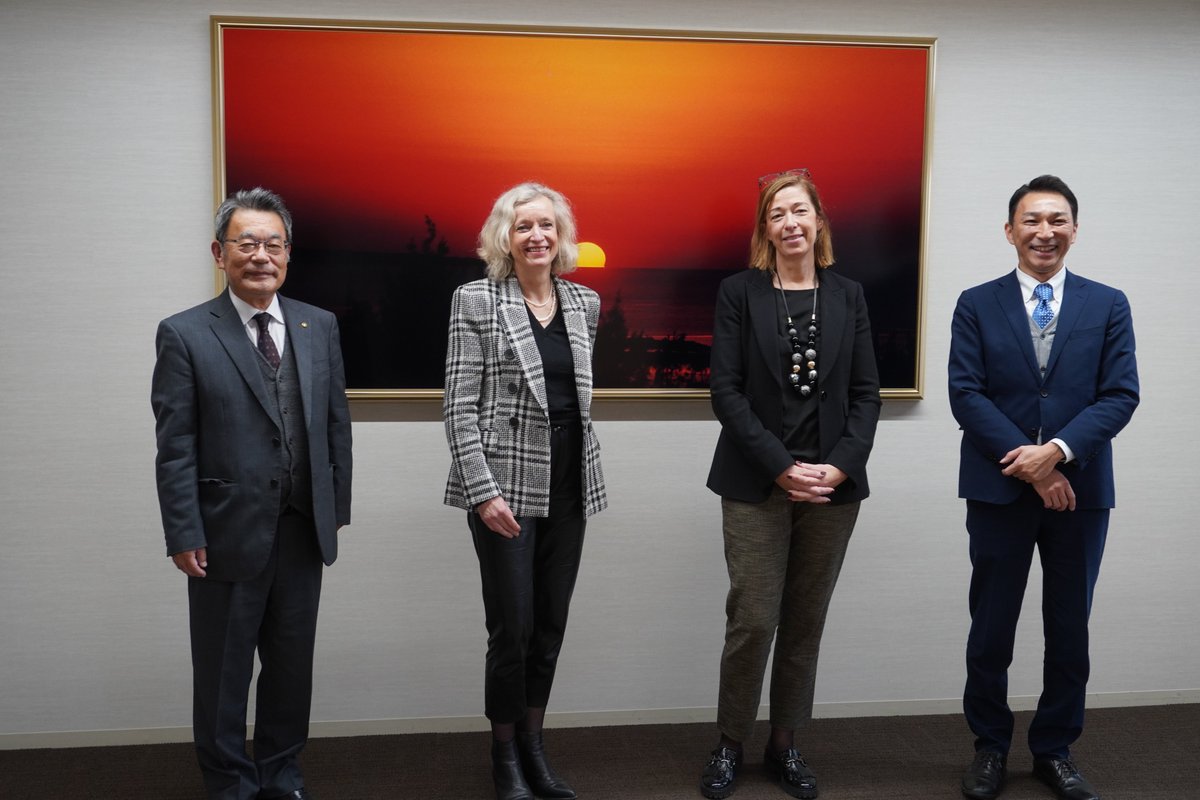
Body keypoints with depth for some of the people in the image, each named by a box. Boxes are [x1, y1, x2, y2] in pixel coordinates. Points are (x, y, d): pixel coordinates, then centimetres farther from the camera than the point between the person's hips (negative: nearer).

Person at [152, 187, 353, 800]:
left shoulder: (319, 327, 5)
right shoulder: (185, 335, -6)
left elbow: (336, 424, 9)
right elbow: (174, 447, -8)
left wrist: (337, 508, 7)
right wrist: (184, 536, -11)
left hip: (304, 531, 4)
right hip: (228, 534, -4)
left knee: (292, 663, 16)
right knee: (223, 672, 10)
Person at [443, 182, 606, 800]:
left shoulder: (584, 303, 9)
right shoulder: (477, 300, -5)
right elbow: (459, 406, -8)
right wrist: (484, 491, -15)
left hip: (569, 485, 5)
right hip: (505, 483, -5)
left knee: (551, 626, 11)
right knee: (512, 627, 1)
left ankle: (533, 745, 28)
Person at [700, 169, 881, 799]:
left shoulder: (847, 296, 9)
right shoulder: (738, 293, 0)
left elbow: (866, 393, 5)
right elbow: (727, 391, -6)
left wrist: (839, 467, -9)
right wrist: (782, 467, -13)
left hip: (834, 485, 3)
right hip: (757, 484, -2)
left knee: (806, 624, 9)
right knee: (753, 621, -3)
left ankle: (784, 744, 24)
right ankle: (730, 744, 17)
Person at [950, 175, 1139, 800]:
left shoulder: (1107, 305, 5)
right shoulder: (976, 305, 2)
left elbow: (1121, 394, -4)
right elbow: (965, 395, -6)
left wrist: (1058, 451, -18)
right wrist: (1025, 461, -15)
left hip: (1081, 490, 1)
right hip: (998, 489, -1)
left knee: (1069, 630, 11)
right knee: (991, 629, 7)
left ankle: (1054, 750, 27)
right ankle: (990, 747, 25)